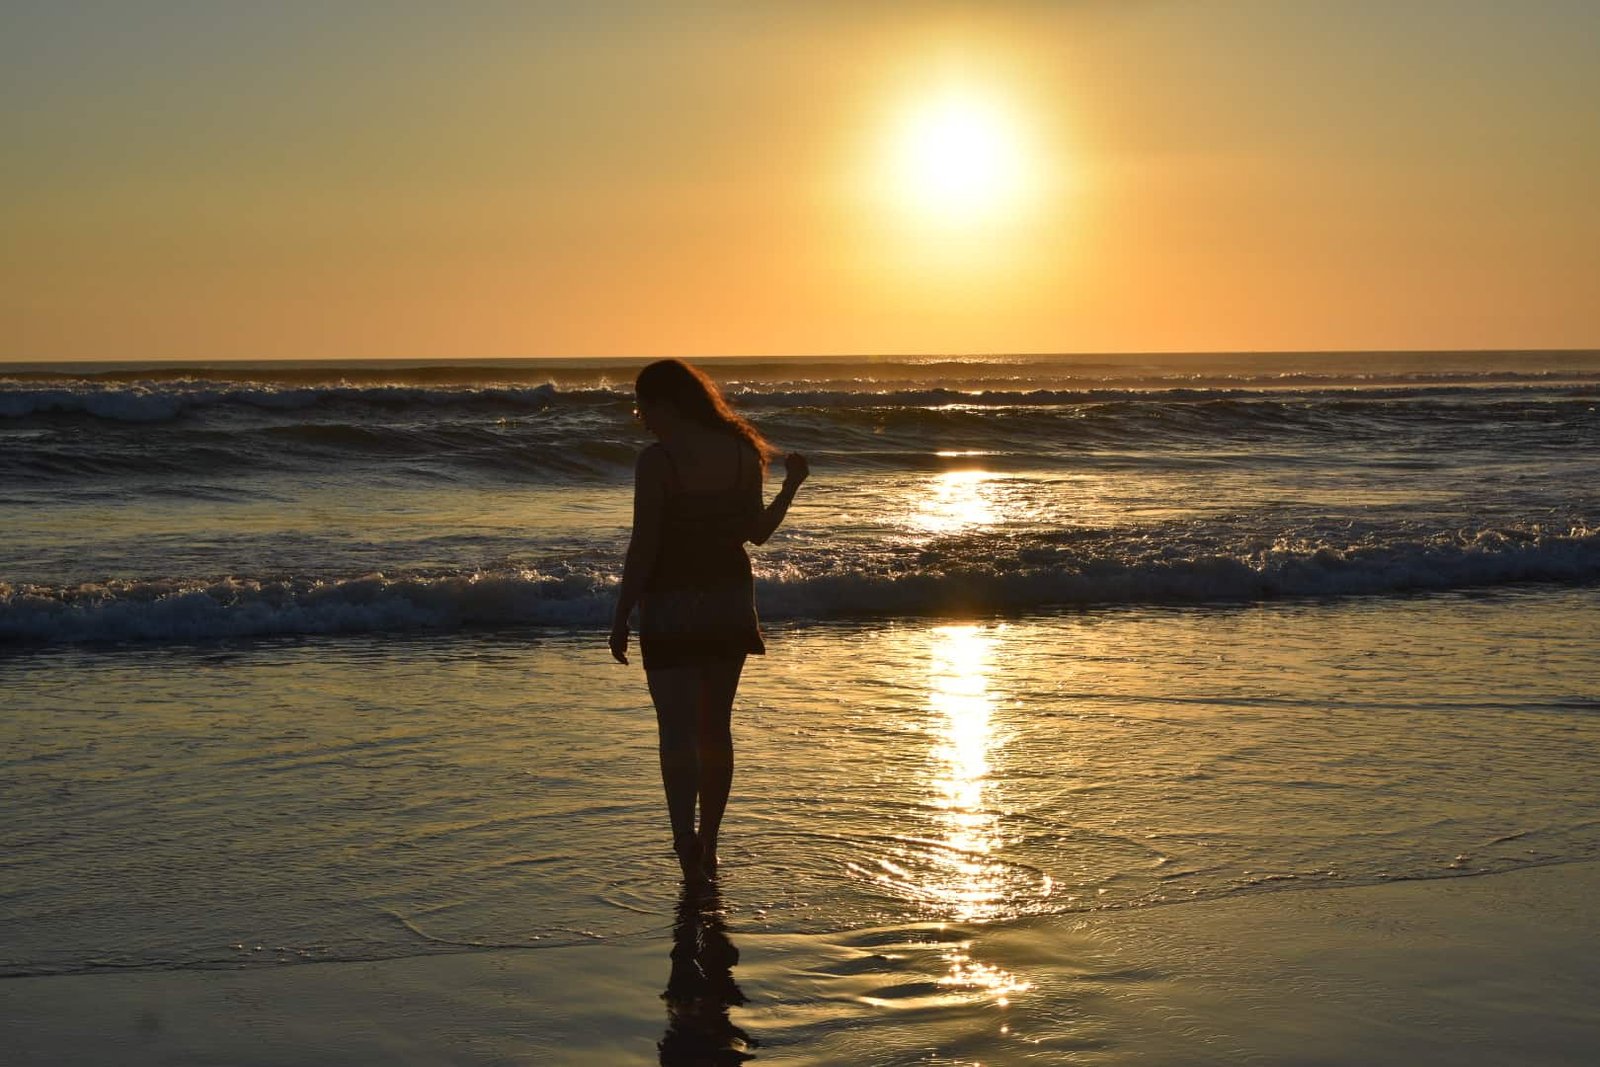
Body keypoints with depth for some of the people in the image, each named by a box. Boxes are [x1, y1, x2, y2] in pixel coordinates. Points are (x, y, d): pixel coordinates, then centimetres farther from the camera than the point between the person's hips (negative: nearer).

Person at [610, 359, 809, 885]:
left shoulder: (657, 461, -15)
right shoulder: (742, 453, 0)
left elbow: (643, 548, -15)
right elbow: (756, 532, 7)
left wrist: (621, 618, -9)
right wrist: (791, 485, 22)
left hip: (671, 607, -5)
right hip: (730, 601, 5)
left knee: (678, 731, -5)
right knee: (715, 727, 15)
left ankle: (687, 849, -18)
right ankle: (707, 846, 23)